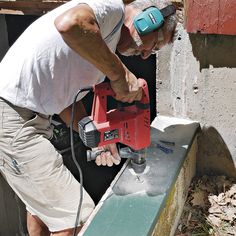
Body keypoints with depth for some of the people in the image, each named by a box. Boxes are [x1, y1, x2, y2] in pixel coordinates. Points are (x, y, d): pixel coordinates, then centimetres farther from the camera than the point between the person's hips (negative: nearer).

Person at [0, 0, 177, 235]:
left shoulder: (105, 47, 17)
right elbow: (69, 23, -34)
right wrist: (120, 74, -24)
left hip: (31, 117, 11)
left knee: (40, 203, 27)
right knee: (78, 217, -8)